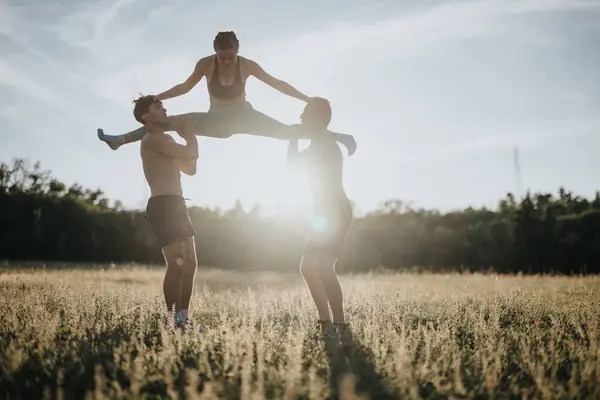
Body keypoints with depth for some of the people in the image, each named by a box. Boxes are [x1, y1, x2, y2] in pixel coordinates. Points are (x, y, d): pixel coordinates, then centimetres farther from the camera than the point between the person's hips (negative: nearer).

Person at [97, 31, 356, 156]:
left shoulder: (247, 65, -21)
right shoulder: (205, 64, -19)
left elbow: (276, 84, -15)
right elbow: (185, 87, -6)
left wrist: (307, 99, -16)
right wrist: (156, 98, -11)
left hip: (244, 118, -1)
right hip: (216, 121, 1)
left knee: (287, 131, -16)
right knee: (168, 122, -10)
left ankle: (336, 137, -6)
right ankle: (120, 140, -1)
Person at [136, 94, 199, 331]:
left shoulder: (165, 142, 24)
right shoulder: (153, 139, -7)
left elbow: (190, 168, 28)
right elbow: (191, 154, -13)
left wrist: (187, 137, 21)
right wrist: (190, 133, 6)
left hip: (175, 205, 10)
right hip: (163, 205, -10)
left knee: (189, 263, 7)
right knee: (177, 263, -16)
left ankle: (183, 319, 8)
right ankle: (173, 320, -16)